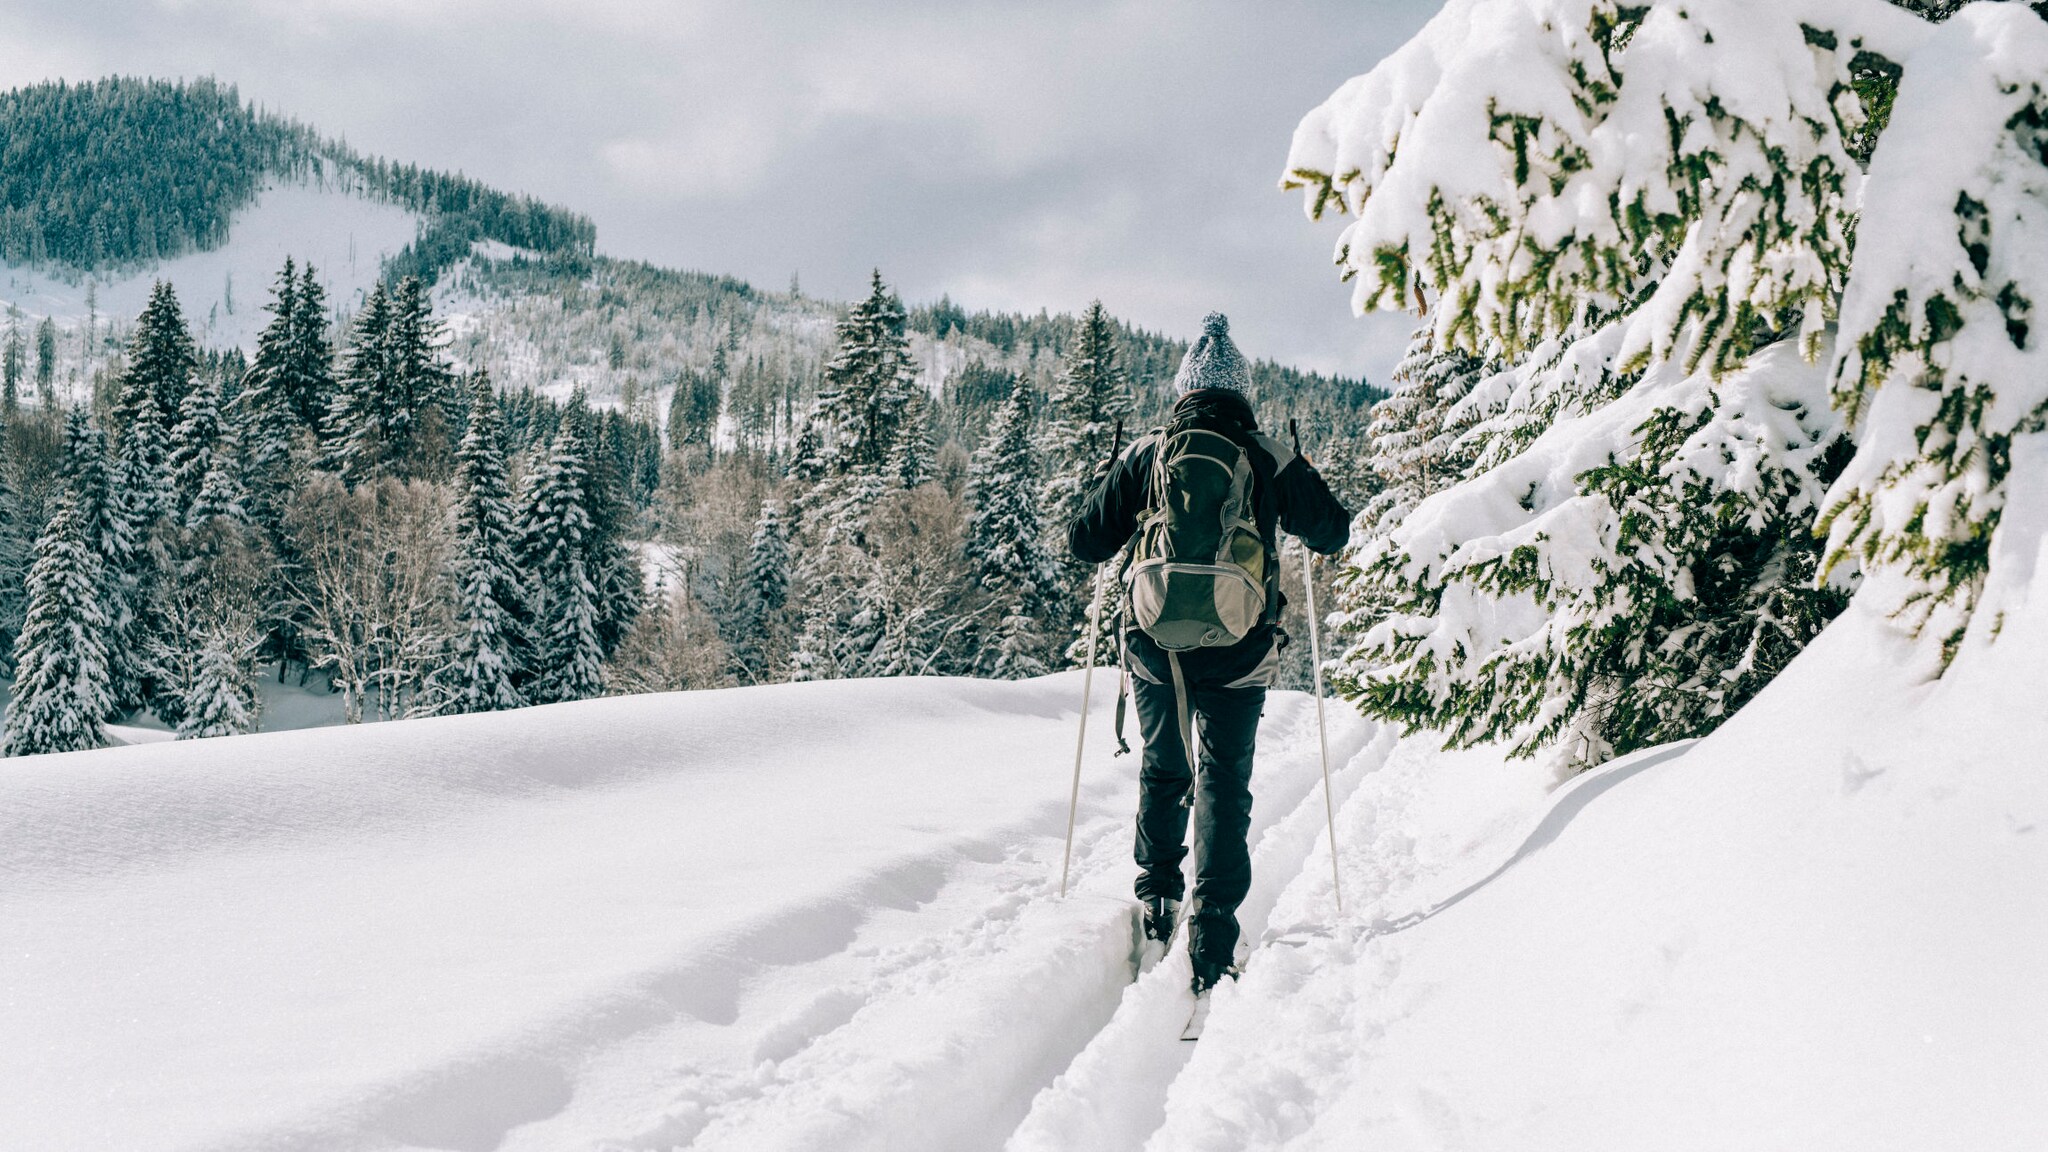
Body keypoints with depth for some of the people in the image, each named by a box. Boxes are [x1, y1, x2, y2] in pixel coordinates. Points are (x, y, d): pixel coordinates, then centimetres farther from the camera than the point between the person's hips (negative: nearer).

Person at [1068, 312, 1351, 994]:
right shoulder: (1271, 459, -1)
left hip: (1154, 644, 1)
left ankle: (1156, 902, 24)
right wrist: (1326, 533, 32)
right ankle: (1212, 926, -6)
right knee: (1225, 782, 4)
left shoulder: (1144, 454, 0)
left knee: (1161, 770, 22)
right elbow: (1333, 533, 10)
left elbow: (1086, 541, 2)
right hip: (1240, 654, -1)